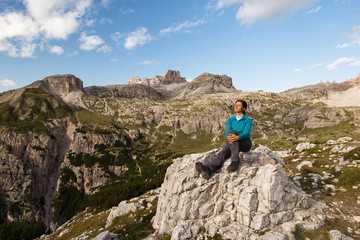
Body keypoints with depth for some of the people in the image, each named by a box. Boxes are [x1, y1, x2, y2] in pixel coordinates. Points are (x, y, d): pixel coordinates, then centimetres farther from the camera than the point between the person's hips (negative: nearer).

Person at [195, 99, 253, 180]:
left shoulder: (248, 120, 0)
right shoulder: (230, 120, 10)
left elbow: (246, 133, -17)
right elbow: (227, 133, -5)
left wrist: (237, 137, -41)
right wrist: (228, 138, -32)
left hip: (245, 144, -3)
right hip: (233, 144, 3)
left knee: (231, 131, -32)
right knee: (222, 154, -30)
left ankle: (235, 161, -41)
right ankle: (208, 169, -60)